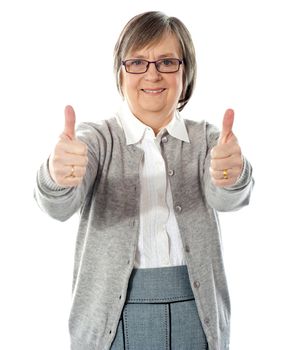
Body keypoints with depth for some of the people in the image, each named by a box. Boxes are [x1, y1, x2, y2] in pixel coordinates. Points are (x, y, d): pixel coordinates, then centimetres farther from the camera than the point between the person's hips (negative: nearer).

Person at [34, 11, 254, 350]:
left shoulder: (205, 138, 0)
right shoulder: (97, 137, -5)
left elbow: (224, 197, -20)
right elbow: (61, 205, -23)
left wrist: (231, 175, -43)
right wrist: (57, 177, -46)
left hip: (196, 311, 2)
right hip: (116, 316, -1)